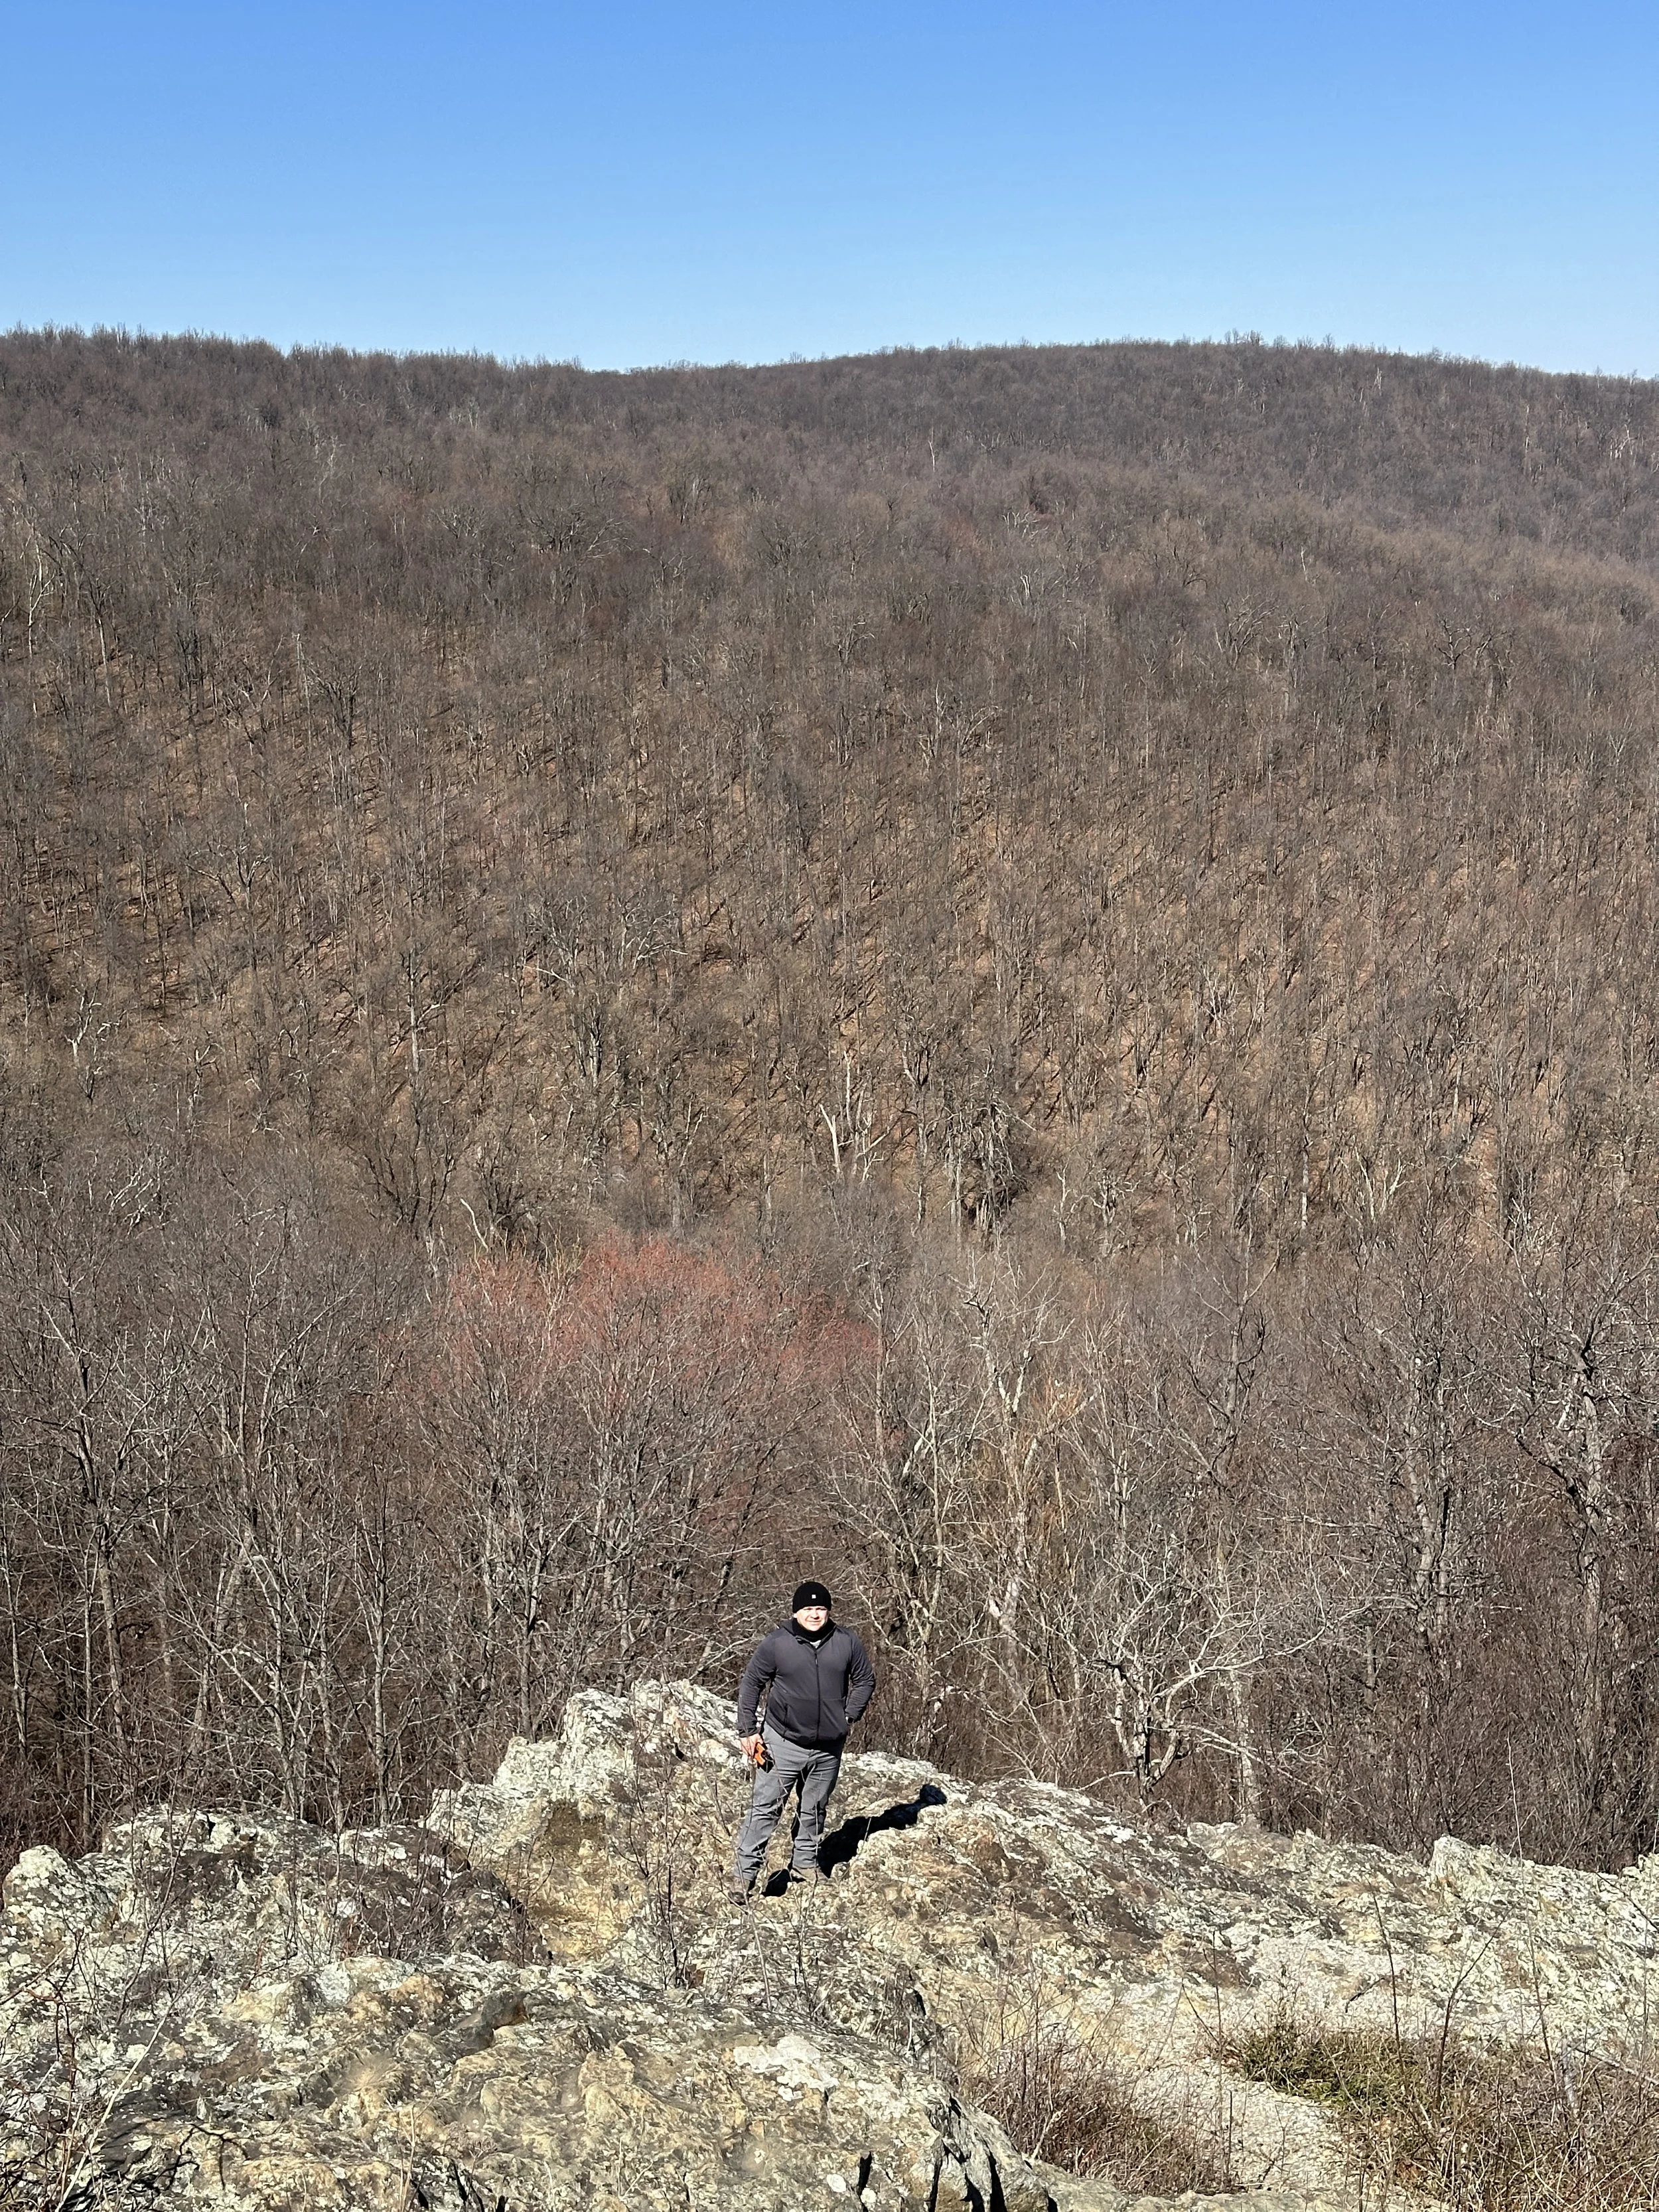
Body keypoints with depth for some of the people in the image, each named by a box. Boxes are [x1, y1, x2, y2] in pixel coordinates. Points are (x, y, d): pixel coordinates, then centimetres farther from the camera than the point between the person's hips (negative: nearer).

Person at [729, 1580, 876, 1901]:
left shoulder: (846, 1643, -1)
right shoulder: (776, 1643, -9)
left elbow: (865, 1681, 12)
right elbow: (751, 1683, -1)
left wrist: (848, 1716, 2)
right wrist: (748, 1730, -4)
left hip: (828, 1748, 3)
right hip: (783, 1743, -3)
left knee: (814, 1809, 16)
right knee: (765, 1808, -5)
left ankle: (804, 1863, 33)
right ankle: (744, 1873, 0)